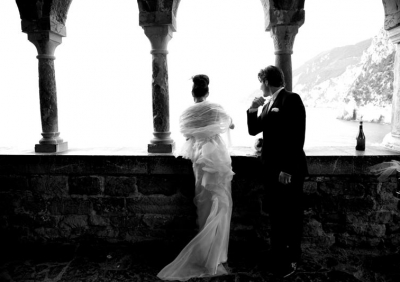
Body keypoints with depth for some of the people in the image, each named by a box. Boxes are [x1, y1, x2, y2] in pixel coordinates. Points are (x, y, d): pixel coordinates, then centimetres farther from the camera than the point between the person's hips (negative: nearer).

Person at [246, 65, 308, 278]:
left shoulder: (291, 99, -11)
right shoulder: (268, 105, 14)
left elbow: (297, 136, -18)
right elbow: (253, 130, 16)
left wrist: (288, 169, -21)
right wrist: (253, 109, 1)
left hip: (288, 170, -8)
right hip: (271, 169, 8)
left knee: (290, 215, 7)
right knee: (276, 215, 18)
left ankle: (291, 259, 24)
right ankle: (278, 258, 35)